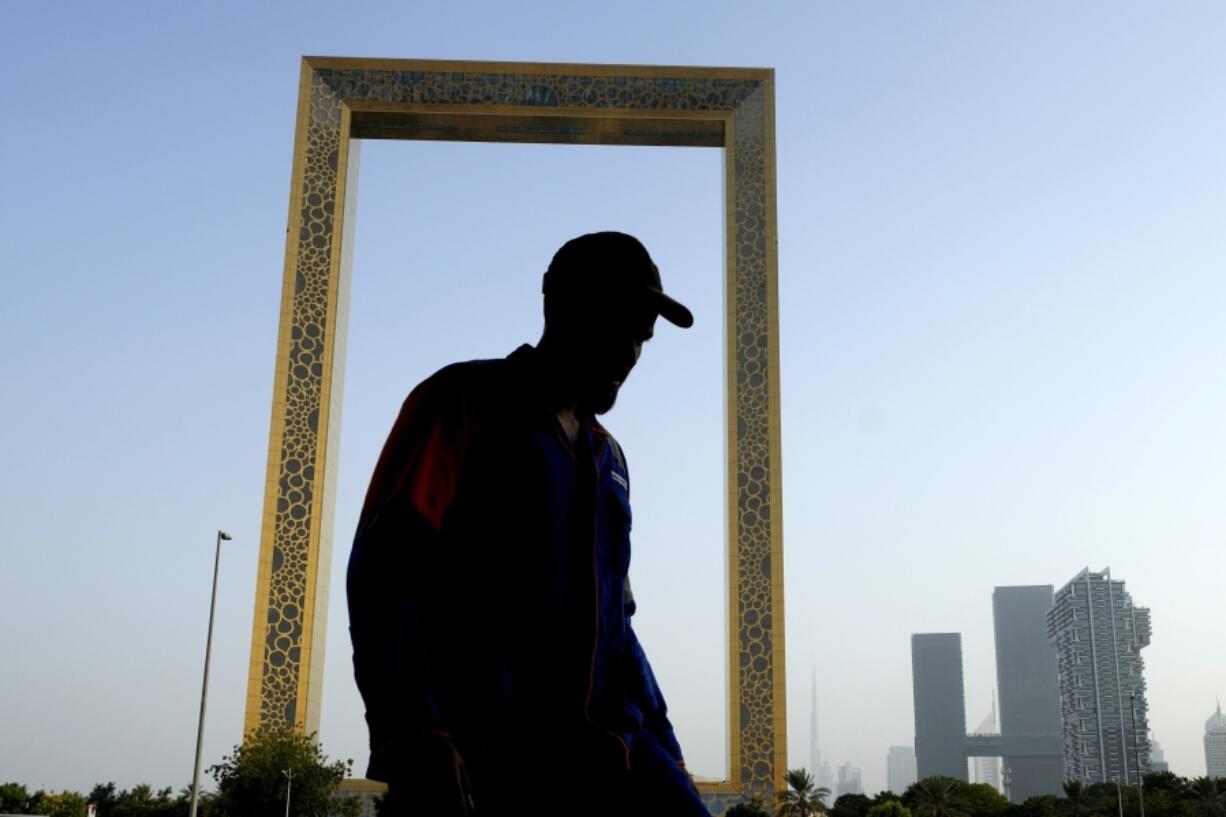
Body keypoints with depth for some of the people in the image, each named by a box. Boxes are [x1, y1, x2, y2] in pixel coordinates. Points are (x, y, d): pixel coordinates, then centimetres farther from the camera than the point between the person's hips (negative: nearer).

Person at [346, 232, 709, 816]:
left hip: (592, 758, 6)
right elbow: (387, 571, -11)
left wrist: (662, 749, 16)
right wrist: (411, 741, -22)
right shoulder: (466, 404, 1)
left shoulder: (607, 456, 22)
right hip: (475, 758, -6)